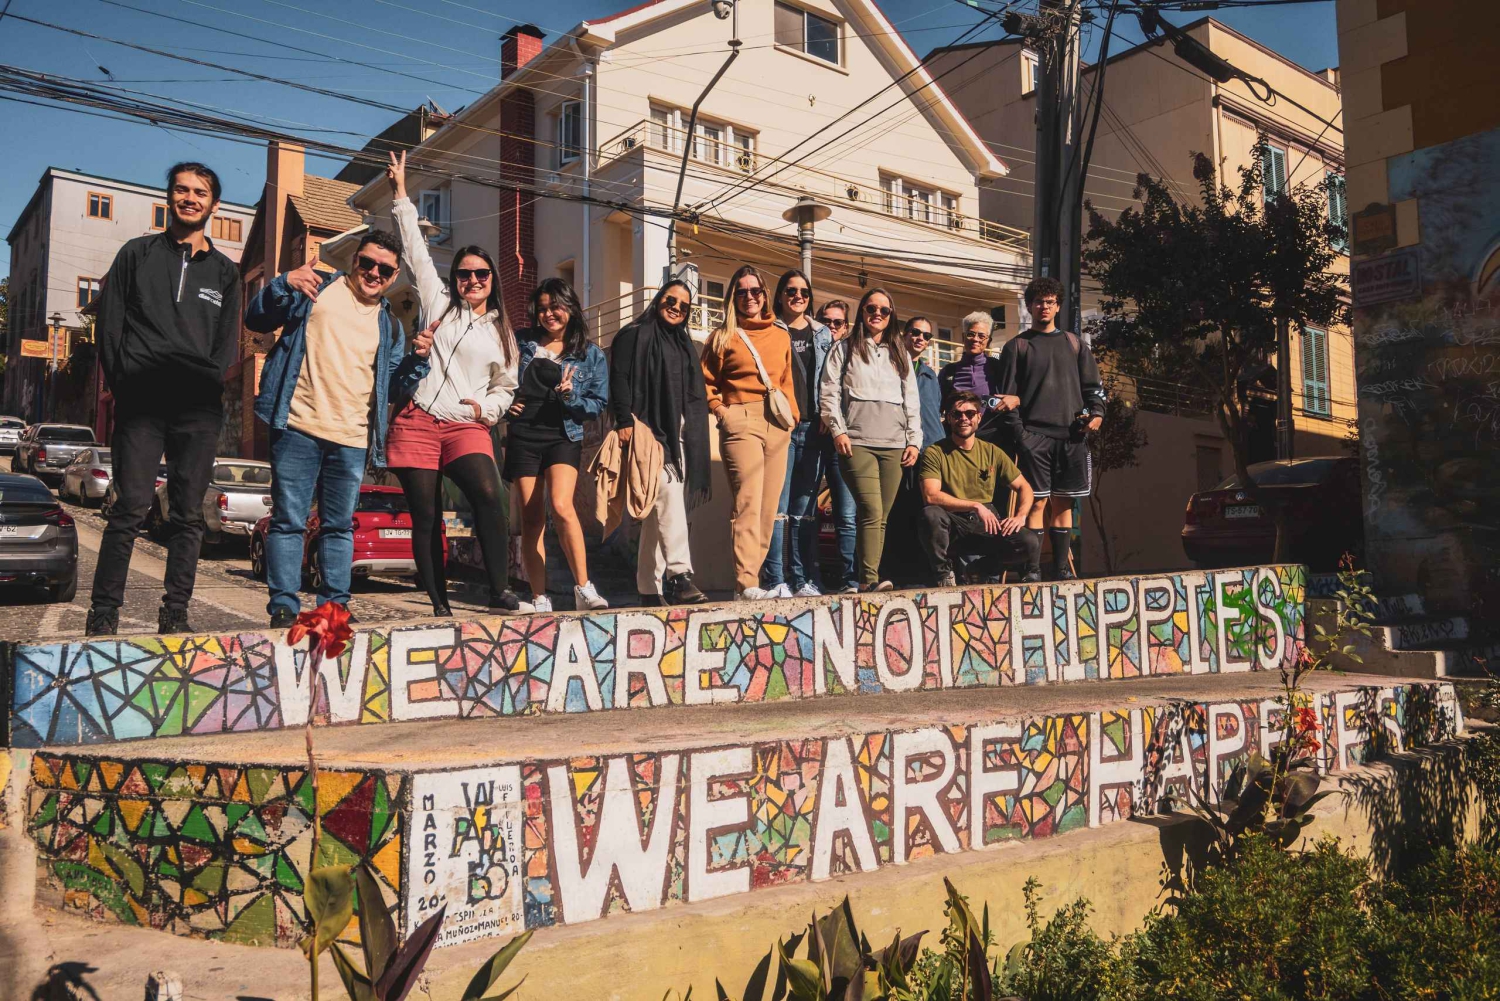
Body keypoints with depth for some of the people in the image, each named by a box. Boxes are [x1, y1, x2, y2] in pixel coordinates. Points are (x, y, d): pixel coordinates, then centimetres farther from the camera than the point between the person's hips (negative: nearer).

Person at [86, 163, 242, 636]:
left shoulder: (224, 272, 18)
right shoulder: (137, 253, 14)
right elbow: (109, 324, 9)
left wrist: (206, 383, -1)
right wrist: (123, 383, -1)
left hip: (199, 410, 2)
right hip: (141, 402, -2)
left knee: (188, 516, 2)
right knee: (130, 510, -7)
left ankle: (175, 614, 7)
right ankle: (102, 613, -1)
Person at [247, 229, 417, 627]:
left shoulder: (390, 326, 18)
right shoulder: (317, 288, 8)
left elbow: (395, 389, 18)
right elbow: (256, 320, 4)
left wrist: (417, 359, -1)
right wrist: (283, 285, -14)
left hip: (353, 440, 4)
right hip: (299, 428, -3)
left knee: (339, 526, 10)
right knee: (289, 521, -2)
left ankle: (334, 605, 17)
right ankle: (284, 606, 4)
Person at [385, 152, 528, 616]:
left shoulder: (500, 332, 19)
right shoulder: (438, 302, 14)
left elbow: (506, 387, 23)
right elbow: (415, 248, 14)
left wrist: (487, 407, 3)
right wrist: (401, 194, 13)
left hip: (467, 428, 0)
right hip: (417, 422, 0)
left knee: (488, 495, -26)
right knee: (426, 517, -4)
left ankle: (501, 590, -24)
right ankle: (439, 606, 2)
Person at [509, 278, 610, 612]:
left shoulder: (591, 355, 7)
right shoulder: (522, 345, 13)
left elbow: (599, 404, 4)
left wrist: (570, 397, -13)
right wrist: (507, 404, 0)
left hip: (564, 436, -2)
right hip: (523, 436, 2)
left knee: (561, 505, -24)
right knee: (531, 516, 0)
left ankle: (584, 588, -19)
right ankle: (540, 599, 4)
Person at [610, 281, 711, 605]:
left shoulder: (683, 344, 24)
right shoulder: (634, 335, 3)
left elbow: (695, 393, 25)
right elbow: (619, 378, -7)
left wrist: (692, 434, 17)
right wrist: (624, 421, -19)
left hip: (678, 434, 7)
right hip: (648, 430, -7)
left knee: (659, 509, 6)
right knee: (668, 493, -23)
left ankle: (650, 587, 9)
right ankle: (680, 575, -30)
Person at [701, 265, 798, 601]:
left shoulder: (781, 336, 21)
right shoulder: (723, 337, 10)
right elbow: (706, 382, 10)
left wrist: (792, 413, 10)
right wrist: (719, 409, -3)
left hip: (778, 425, 5)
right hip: (741, 422, -5)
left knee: (769, 506, 2)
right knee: (747, 502, -16)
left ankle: (748, 577, 9)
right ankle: (747, 583, -19)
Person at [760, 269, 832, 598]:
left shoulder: (822, 334, 19)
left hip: (813, 427, 4)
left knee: (805, 509, 6)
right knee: (778, 506, -8)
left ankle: (804, 580, 10)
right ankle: (775, 580, -6)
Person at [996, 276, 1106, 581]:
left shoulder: (1074, 344, 17)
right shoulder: (1017, 347, 8)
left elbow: (1092, 385, 16)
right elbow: (1009, 396, 1)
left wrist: (1096, 413, -3)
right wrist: (1018, 434, -8)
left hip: (1071, 435, 3)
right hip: (1035, 435, -3)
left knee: (1063, 502, 6)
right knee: (1038, 501, -8)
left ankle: (1061, 566, 12)